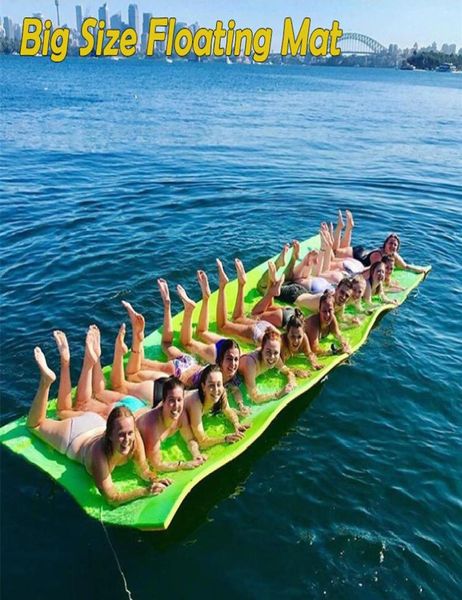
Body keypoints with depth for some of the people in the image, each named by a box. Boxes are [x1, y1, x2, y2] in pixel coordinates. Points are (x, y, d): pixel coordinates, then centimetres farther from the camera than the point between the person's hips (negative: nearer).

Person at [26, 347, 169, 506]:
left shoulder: (135, 439, -36)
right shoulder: (99, 455, -47)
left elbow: (144, 470, -22)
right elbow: (112, 499, -41)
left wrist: (155, 481, -42)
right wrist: (145, 491, -48)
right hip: (72, 437, -3)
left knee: (64, 411, 34)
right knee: (35, 424, 25)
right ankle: (46, 381, 18)